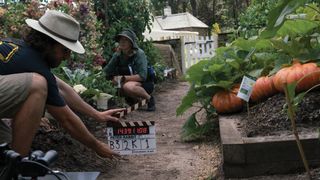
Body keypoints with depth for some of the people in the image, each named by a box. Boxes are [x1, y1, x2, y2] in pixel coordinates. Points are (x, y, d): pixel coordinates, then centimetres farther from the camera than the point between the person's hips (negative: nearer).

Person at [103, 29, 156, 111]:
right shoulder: (118, 55, -2)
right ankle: (137, 99, 0)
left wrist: (123, 78, -27)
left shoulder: (139, 53, -18)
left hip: (145, 83, -6)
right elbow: (106, 72, -7)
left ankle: (149, 98, -8)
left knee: (128, 86, -35)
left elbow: (142, 76, -26)